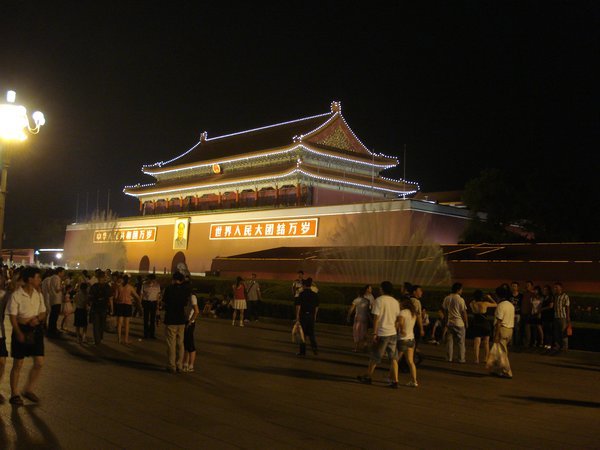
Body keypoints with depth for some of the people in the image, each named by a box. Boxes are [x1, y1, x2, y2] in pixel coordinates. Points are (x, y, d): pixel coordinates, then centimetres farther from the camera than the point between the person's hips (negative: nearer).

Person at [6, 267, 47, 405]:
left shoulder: (38, 294, 5)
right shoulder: (16, 295, -11)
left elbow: (43, 313, 11)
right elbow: (12, 317, -12)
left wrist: (37, 318, -11)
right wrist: (19, 333, -21)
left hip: (36, 329, 5)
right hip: (21, 329, -5)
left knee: (39, 362, 3)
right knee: (18, 364, 5)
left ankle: (29, 390, 21)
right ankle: (14, 394, 19)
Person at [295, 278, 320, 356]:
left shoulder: (301, 294, -10)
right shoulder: (315, 294, 3)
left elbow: (298, 306, -12)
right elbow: (317, 307, 9)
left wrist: (297, 316, -7)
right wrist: (315, 316, 19)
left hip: (303, 315, -3)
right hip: (311, 316, 4)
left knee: (302, 333, 6)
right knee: (311, 333, 15)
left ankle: (302, 351, 10)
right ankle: (314, 347, -3)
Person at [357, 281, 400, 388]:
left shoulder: (379, 300, -10)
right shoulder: (395, 302, 8)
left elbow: (376, 318, -14)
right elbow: (398, 319, 10)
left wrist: (374, 333, -11)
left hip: (382, 333, -5)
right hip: (393, 333, 5)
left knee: (375, 356, 8)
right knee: (393, 358, 8)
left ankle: (368, 377, 21)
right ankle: (394, 381, 5)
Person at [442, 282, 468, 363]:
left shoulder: (447, 298, 2)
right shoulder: (460, 299, -13)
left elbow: (444, 309, 9)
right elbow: (464, 312, -10)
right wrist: (466, 323, 0)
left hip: (449, 322, 5)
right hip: (459, 323, -5)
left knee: (449, 341, 10)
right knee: (461, 342, 5)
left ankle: (449, 358, 13)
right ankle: (461, 359, 8)